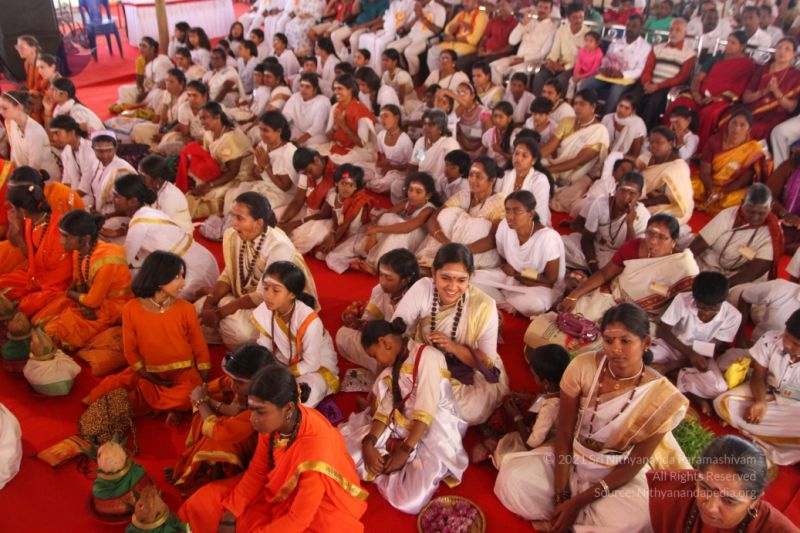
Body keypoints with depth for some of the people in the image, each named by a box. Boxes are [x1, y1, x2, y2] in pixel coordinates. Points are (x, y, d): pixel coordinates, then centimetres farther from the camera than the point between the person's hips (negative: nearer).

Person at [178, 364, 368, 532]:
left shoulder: (315, 450, -37)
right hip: (282, 489, 6)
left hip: (321, 512, -6)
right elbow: (257, 471, -3)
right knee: (203, 504, 0)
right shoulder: (273, 422, -19)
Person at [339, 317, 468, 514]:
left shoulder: (427, 356, -14)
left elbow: (426, 411, -20)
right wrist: (368, 443, -14)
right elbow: (385, 410, 1)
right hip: (402, 427, 6)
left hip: (435, 431, -6)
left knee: (409, 498, -25)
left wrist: (405, 451, -21)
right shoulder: (392, 367, 12)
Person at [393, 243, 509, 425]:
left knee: (468, 412, -27)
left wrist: (454, 347, -32)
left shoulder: (484, 306, -23)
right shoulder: (421, 289, -24)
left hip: (472, 374, -1)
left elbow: (488, 362, -15)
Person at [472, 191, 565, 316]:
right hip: (512, 277, 5)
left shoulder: (548, 237, -27)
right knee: (475, 278, -17)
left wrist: (517, 274, -14)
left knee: (534, 303, -39)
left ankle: (500, 303, -11)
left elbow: (550, 281, -17)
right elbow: (503, 262, 4)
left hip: (542, 287, -5)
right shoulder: (504, 226, -13)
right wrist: (510, 271, -17)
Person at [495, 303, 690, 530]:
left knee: (631, 520, -34)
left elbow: (636, 462, -13)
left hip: (619, 474, -1)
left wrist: (578, 502, -17)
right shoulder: (583, 367, -16)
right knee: (512, 476, -24)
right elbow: (564, 433, -10)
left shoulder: (662, 397, -18)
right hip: (570, 458, 1)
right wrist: (561, 495, -17)